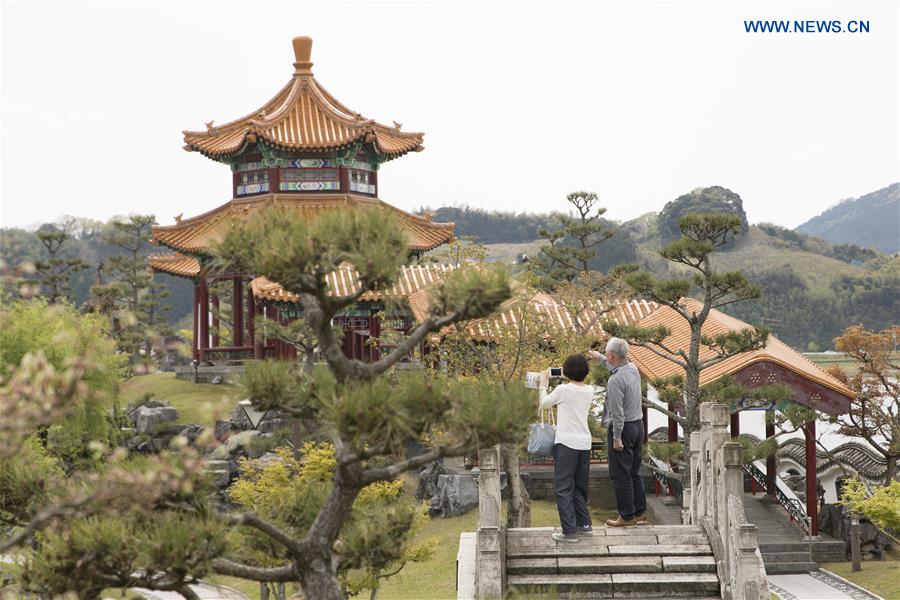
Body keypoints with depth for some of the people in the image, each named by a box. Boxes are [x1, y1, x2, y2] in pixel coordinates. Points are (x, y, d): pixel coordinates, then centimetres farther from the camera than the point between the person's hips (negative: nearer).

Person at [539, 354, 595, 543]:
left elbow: (543, 404, 4)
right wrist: (565, 383, 23)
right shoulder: (589, 391, 5)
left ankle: (569, 531, -5)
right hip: (585, 444, 6)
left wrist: (543, 384, 16)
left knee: (563, 488, -1)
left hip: (566, 444, -6)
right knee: (580, 487, 19)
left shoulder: (563, 390, -11)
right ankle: (584, 524, 22)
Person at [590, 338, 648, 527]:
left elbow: (617, 412, -22)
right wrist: (599, 357, 43)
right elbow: (615, 365, 29)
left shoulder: (615, 380, -22)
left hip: (623, 428, -9)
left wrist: (616, 438, -18)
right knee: (634, 473, 15)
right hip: (638, 425, 9)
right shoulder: (633, 368, 4)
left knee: (620, 475, -1)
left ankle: (627, 516, 3)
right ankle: (640, 512, 19)